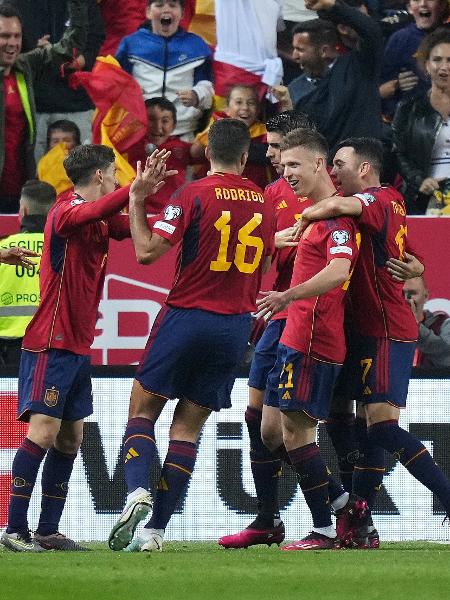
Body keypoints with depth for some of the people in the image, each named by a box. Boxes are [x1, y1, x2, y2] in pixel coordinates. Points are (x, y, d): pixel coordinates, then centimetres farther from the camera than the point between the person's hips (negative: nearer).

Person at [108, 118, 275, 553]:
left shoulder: (193, 195, -9)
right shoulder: (263, 203, 5)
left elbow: (147, 252, -13)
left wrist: (136, 203, -2)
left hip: (186, 317, -3)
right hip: (236, 324, 4)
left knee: (143, 408, 9)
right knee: (188, 425, 6)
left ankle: (137, 490, -17)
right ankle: (155, 530, 0)